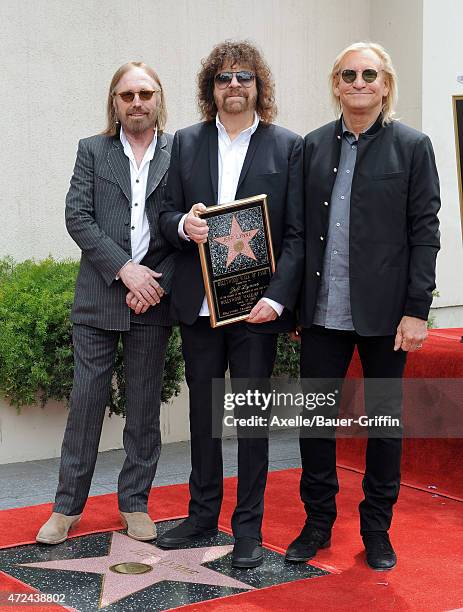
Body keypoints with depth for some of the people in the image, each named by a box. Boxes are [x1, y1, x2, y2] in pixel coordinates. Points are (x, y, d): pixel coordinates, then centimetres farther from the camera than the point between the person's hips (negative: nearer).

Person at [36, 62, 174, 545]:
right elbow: (77, 216, -3)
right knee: (86, 400, 3)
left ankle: (134, 504, 20)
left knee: (144, 406, 8)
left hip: (153, 297, 0)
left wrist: (159, 281, -11)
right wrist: (123, 268, -13)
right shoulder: (92, 151, 6)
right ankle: (68, 506, 13)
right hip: (98, 296, 0)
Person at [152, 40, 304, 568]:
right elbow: (167, 213, 10)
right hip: (198, 304, 3)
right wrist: (183, 225, -14)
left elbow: (297, 233, -4)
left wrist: (277, 297, -15)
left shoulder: (288, 147, 0)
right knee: (202, 411, 13)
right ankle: (202, 514, 27)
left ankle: (249, 527, 15)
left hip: (256, 305, -3)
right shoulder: (186, 143, 9)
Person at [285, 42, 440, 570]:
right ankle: (318, 521, 22)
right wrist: (291, 299, 3)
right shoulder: (314, 145, 8)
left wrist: (416, 310, -10)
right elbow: (299, 227, 9)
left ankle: (377, 528, 22)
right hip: (322, 310, 3)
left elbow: (425, 232, -4)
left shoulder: (411, 146, 0)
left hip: (383, 310, -2)